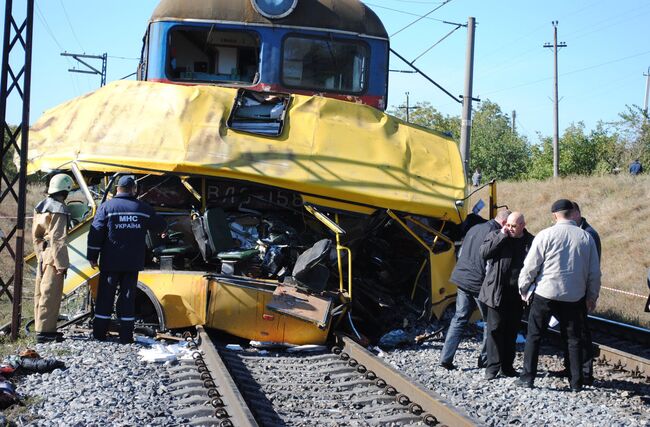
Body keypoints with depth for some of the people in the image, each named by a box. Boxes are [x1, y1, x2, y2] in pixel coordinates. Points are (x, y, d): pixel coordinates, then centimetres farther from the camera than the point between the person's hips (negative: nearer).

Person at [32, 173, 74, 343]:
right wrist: (61, 263, -18)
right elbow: (57, 239, -19)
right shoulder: (58, 209, -15)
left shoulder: (41, 207, 14)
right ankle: (44, 331, -5)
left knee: (41, 293, 14)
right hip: (53, 256, -9)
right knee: (50, 294, -6)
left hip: (43, 256, 9)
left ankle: (41, 327, 23)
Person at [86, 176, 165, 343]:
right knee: (128, 297, 6)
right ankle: (126, 336, 6)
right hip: (133, 263, 1)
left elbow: (96, 233, -6)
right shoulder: (143, 208, 2)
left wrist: (92, 257, 1)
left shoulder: (106, 207, -4)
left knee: (105, 296, 7)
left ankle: (100, 333, 9)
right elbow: (160, 226, 16)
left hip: (110, 262, -1)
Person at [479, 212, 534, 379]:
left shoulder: (531, 241, 4)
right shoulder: (496, 236, 3)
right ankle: (493, 367, 1)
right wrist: (502, 236, -13)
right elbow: (484, 252, -12)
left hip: (517, 295, 2)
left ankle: (507, 366, 20)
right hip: (497, 293, -2)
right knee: (495, 329, -3)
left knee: (512, 331, 10)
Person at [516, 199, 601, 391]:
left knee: (534, 335, 8)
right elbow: (594, 272, 5)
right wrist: (592, 296, 16)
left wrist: (523, 288, 7)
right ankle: (576, 381, 15)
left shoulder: (545, 235, -9)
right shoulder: (586, 237, 0)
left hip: (545, 293, -3)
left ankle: (527, 377, 8)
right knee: (573, 339, 13)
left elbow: (530, 266, -7)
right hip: (574, 296, 3)